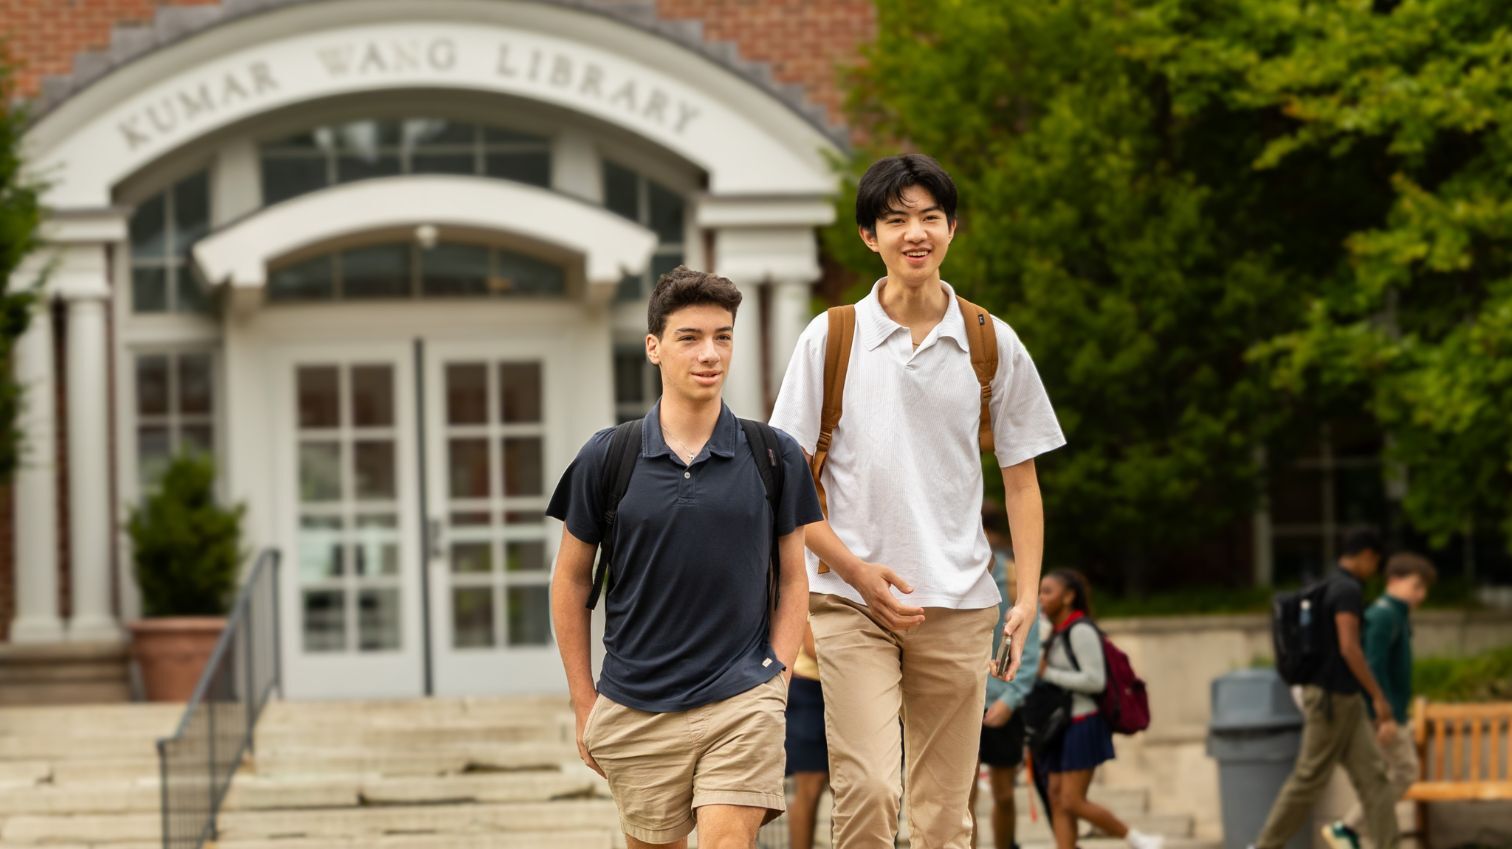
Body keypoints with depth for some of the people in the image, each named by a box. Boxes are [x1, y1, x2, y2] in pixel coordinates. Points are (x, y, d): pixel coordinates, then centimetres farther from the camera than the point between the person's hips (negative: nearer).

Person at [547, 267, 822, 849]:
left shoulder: (774, 457, 2)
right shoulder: (607, 457, 1)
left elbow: (793, 579, 9)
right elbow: (571, 582, 9)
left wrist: (775, 681, -1)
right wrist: (584, 706, 7)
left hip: (742, 699, -1)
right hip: (634, 709, 1)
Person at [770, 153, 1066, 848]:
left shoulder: (992, 344, 6)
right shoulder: (831, 339, 2)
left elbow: (1020, 479, 11)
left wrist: (1027, 594, 0)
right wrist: (855, 568, -9)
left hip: (959, 607, 2)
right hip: (850, 603, -2)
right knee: (868, 790, -17)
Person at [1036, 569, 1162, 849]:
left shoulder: (1080, 630, -13)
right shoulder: (1059, 635, 15)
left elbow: (1095, 680, -20)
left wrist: (1047, 674, -16)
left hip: (1084, 727, -9)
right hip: (1064, 728, 9)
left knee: (1073, 802, -12)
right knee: (1057, 799, 0)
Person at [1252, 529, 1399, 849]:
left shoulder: (1329, 587, 14)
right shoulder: (1348, 590, -17)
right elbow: (1349, 648, -24)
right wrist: (1378, 696, -21)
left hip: (1345, 700, 10)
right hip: (1333, 699, -10)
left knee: (1373, 775, 4)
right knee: (1309, 779, -1)